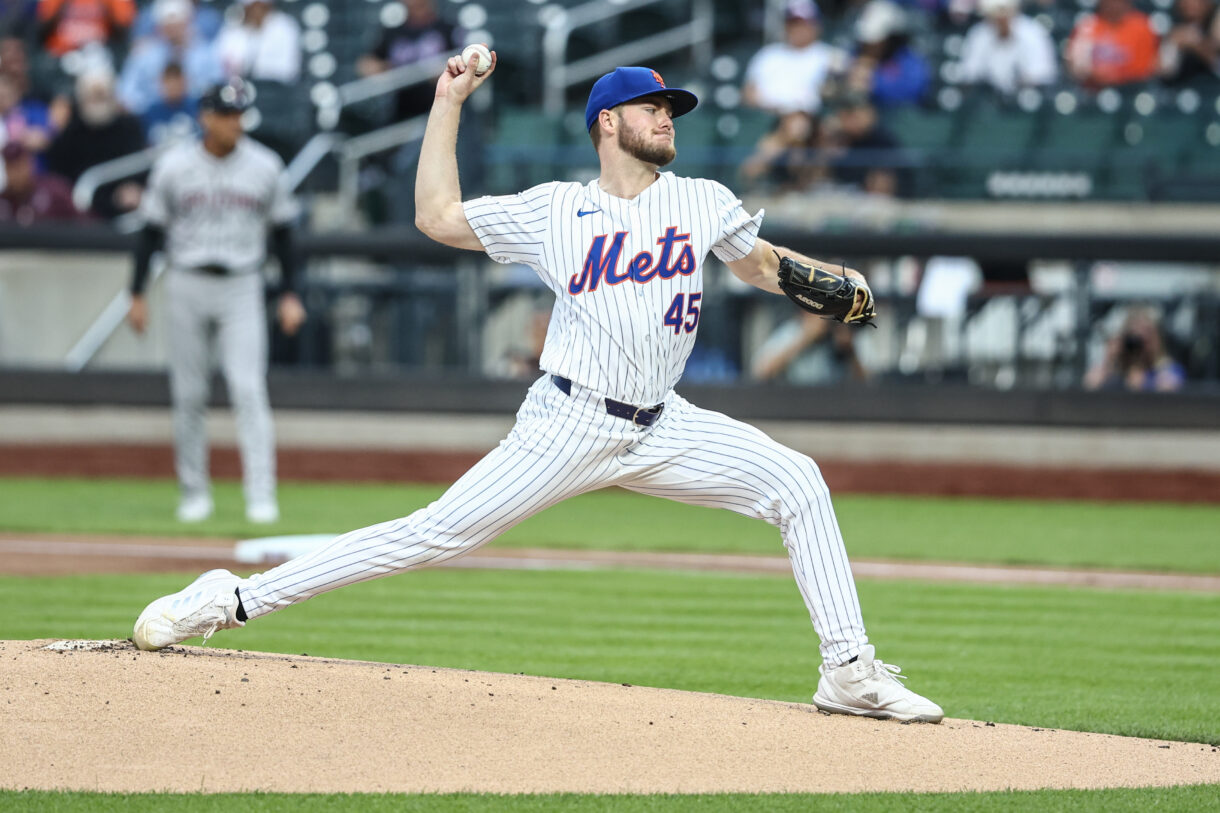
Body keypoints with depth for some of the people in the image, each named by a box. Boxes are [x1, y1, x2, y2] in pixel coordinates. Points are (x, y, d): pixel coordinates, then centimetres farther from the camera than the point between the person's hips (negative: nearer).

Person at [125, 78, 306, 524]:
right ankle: (194, 493, 15)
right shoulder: (173, 166, -1)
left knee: (248, 389, -11)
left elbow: (282, 232, 7)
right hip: (187, 287, 1)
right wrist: (138, 294, 1)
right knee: (188, 395, 4)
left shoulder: (264, 166, 1)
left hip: (241, 288, -1)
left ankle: (261, 495, -14)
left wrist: (289, 295, 2)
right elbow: (151, 231, 5)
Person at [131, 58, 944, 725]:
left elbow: (762, 263, 21)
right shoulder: (554, 211, 2)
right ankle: (234, 599, -8)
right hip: (570, 424, -4)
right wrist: (448, 103, 5)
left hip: (661, 431, 4)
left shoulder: (702, 202, 8)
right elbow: (437, 215, 5)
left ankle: (850, 671, -5)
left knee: (798, 482, -9)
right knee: (439, 532, -11)